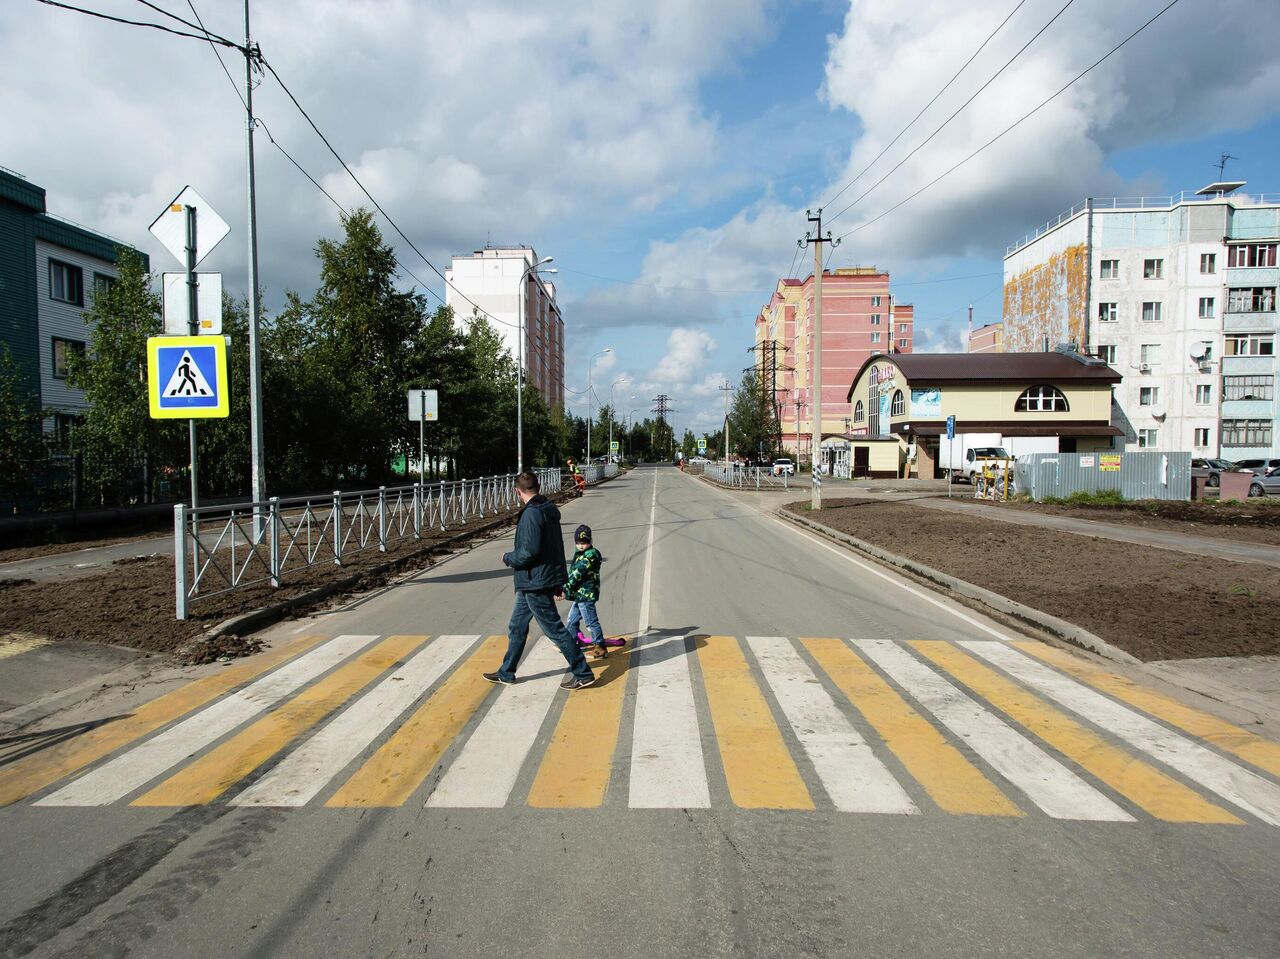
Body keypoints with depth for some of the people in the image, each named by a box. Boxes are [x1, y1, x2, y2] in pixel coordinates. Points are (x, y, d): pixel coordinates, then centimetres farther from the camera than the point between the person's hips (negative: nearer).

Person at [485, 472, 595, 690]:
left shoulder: (531, 514, -20)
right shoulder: (549, 510, 10)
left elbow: (529, 551, -26)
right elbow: (556, 547, 16)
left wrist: (508, 558, -6)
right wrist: (559, 582, 21)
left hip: (535, 584, -10)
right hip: (531, 584, 10)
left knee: (554, 629, -2)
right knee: (516, 627, 18)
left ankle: (583, 674, 5)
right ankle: (506, 673, 29)